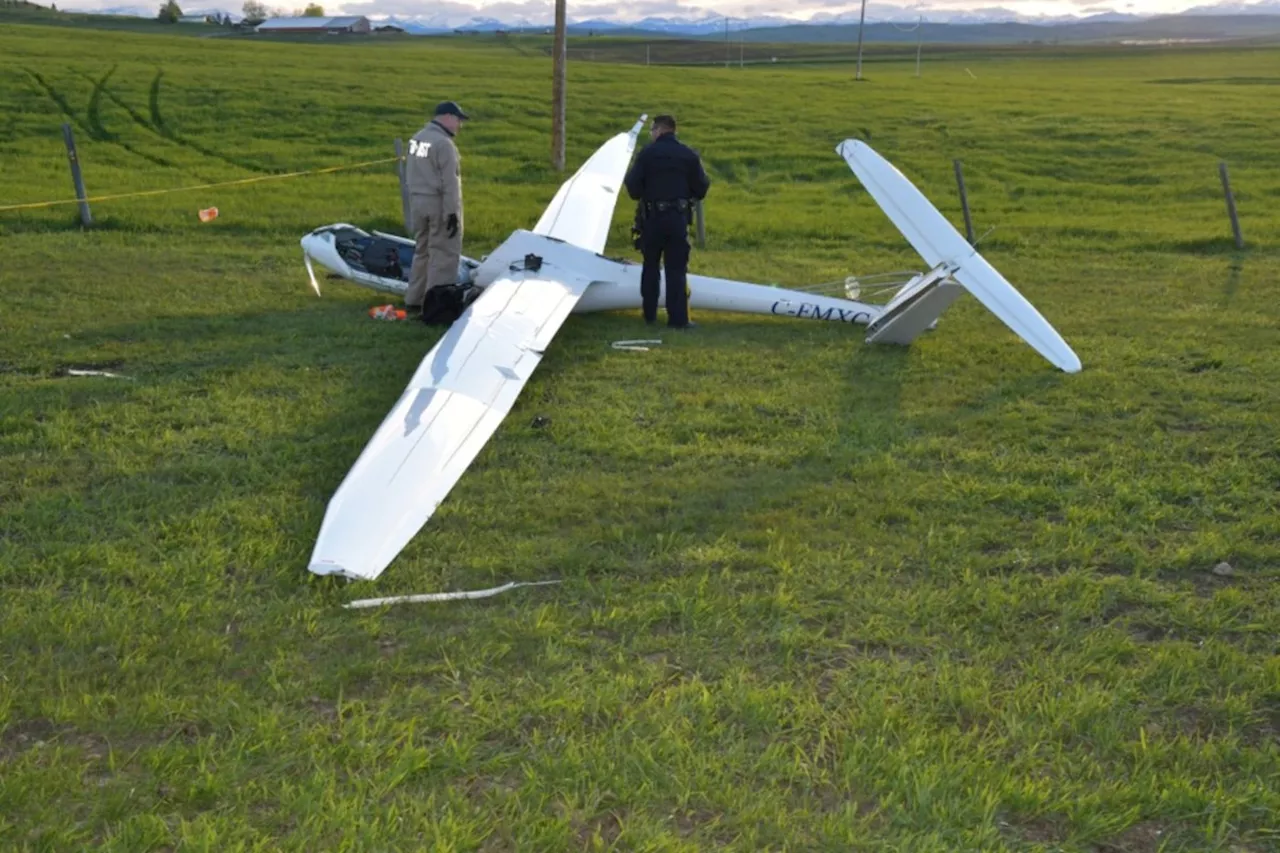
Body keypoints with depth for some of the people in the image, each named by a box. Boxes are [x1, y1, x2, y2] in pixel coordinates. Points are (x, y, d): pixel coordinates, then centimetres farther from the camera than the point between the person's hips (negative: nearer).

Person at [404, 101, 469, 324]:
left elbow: (409, 174, 16)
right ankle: (436, 303, -7)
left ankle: (414, 300, 23)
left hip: (418, 202, 9)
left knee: (422, 251, 18)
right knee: (443, 254, -4)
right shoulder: (444, 144, -17)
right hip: (439, 204, -9)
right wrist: (452, 212, -19)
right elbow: (450, 183, -19)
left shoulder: (416, 138, 11)